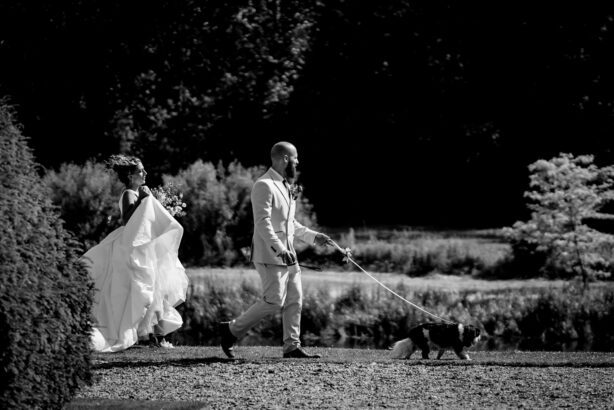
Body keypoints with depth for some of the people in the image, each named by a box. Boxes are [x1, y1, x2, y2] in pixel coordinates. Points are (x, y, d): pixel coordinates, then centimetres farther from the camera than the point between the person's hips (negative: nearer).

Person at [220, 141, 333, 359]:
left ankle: (292, 346, 8)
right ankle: (232, 330, 1)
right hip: (270, 255, -10)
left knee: (294, 299, 5)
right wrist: (280, 249, -29)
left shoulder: (285, 186, 18)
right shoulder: (264, 186, -13)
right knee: (274, 300, -11)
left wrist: (313, 236, 20)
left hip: (288, 255, 10)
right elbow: (263, 223, -22)